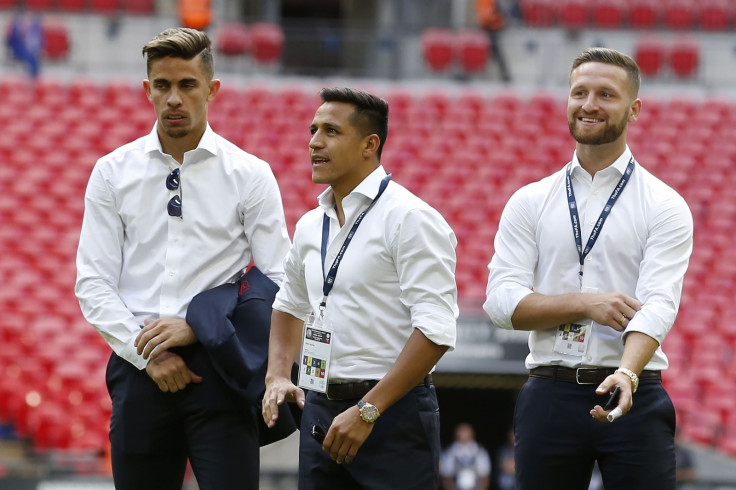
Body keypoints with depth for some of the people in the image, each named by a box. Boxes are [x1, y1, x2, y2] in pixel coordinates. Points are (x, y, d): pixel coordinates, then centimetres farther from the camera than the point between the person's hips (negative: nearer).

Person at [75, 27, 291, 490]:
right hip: (138, 369, 2)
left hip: (219, 369, -2)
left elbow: (278, 284, -1)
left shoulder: (250, 175, 3)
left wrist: (196, 326, -11)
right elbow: (93, 283, 5)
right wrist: (148, 354, -7)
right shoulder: (113, 173, 8)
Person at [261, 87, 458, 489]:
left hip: (391, 411, -7)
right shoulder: (310, 226, 13)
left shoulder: (410, 218, -10)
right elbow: (290, 305, 30)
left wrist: (366, 411, -20)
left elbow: (435, 329, -17)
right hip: (320, 412, 7)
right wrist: (277, 377, 12)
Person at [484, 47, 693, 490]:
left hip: (636, 400, -2)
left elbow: (658, 304, -13)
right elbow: (502, 302, 1)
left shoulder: (665, 207, 1)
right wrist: (584, 304, -14)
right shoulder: (529, 203, 10)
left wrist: (626, 375, -31)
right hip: (549, 398, 2)